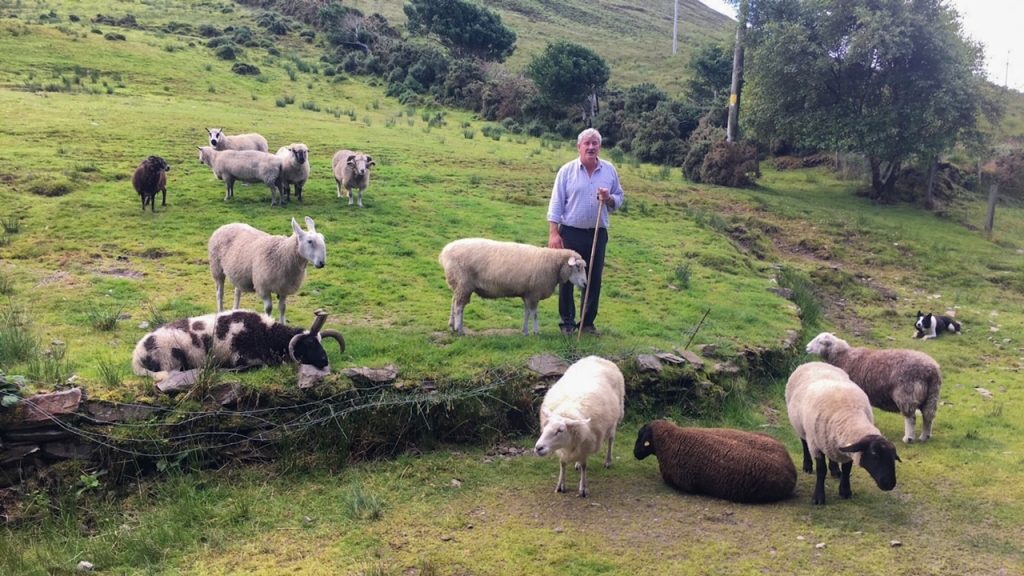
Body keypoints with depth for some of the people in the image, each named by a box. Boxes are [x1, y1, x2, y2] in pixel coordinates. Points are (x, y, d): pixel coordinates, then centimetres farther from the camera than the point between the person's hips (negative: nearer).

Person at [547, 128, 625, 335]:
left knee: (594, 280, 7)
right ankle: (567, 321, 14)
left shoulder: (609, 170, 4)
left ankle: (588, 321, 19)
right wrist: (554, 234, -11)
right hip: (570, 233, -2)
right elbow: (556, 204, -5)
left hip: (598, 234, 2)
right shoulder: (567, 171, -3)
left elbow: (620, 199, 9)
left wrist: (609, 199, -15)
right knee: (567, 278, 3)